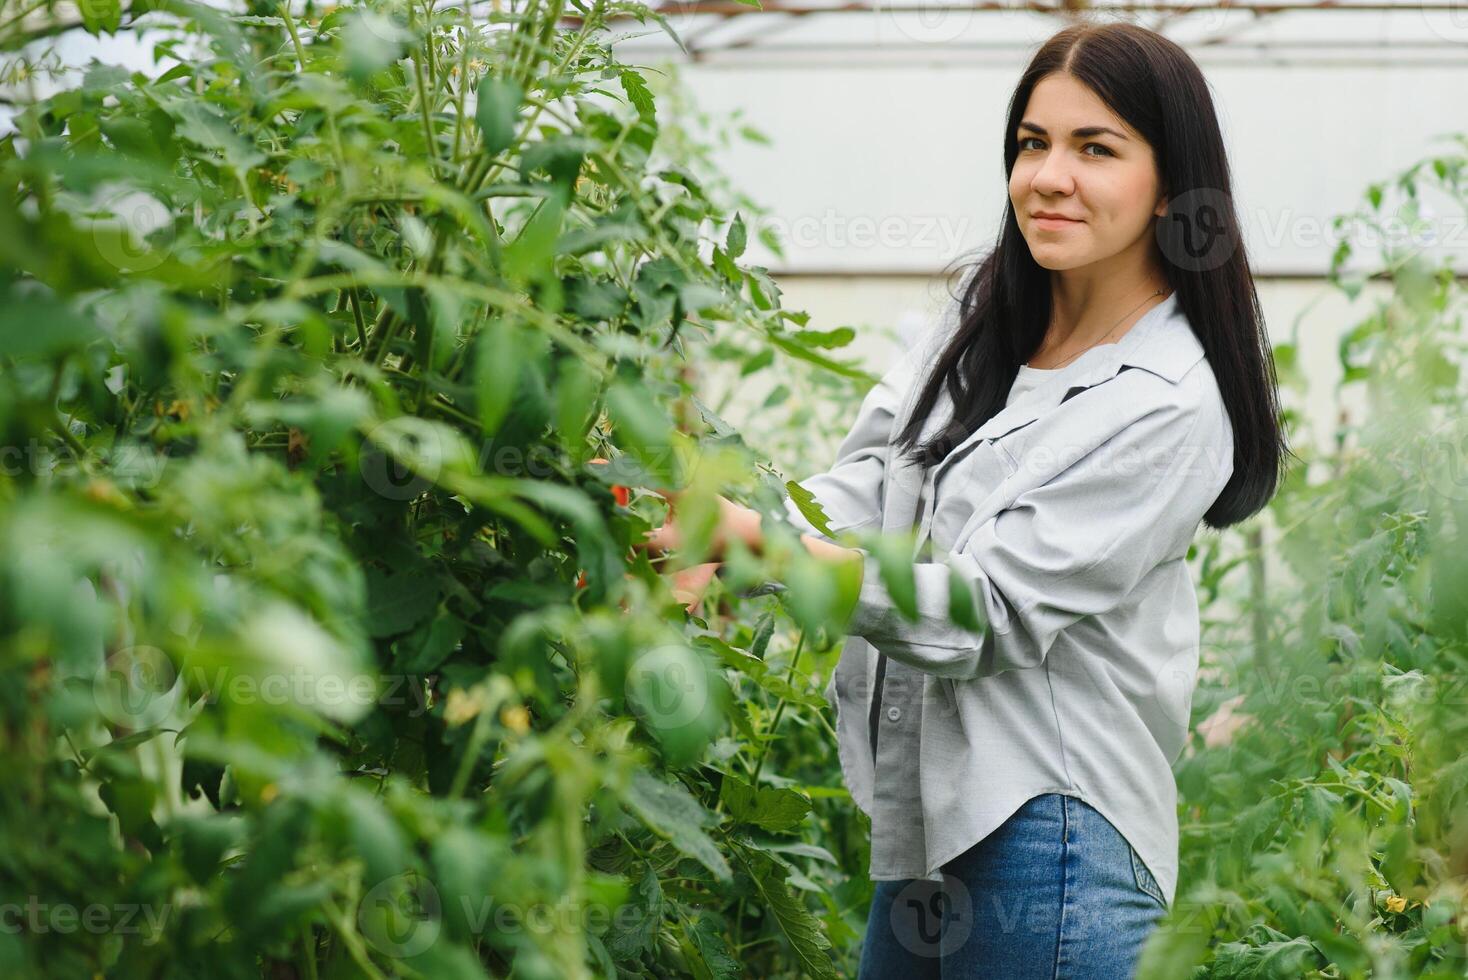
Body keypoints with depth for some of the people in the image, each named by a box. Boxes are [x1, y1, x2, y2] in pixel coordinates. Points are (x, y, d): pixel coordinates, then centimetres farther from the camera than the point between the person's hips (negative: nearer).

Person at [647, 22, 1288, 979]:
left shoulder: (1170, 407, -15)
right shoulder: (982, 333, 9)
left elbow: (981, 609, -19)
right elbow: (862, 493, 0)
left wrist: (752, 541, -28)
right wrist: (707, 560, -19)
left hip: (1048, 834, -7)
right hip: (928, 811, 7)